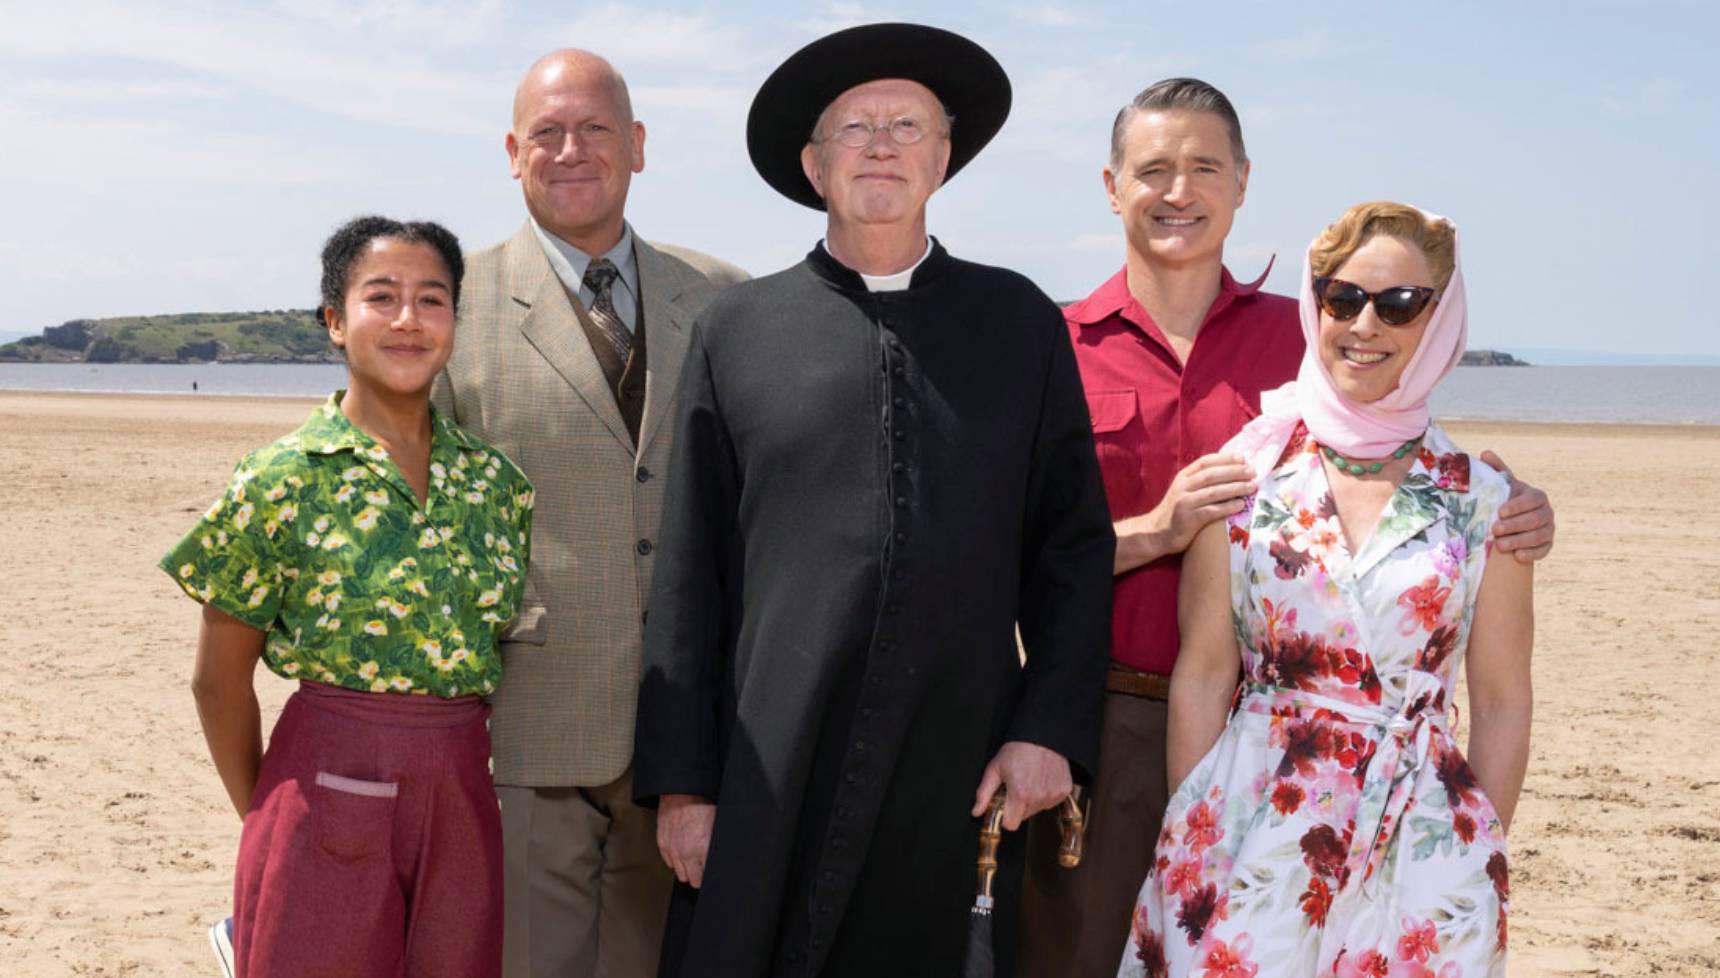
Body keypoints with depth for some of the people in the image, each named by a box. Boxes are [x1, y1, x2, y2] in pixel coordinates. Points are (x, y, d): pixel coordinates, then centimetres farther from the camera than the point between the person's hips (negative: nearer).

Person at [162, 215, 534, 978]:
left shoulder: (495, 479, 4)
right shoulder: (282, 482, -7)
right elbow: (220, 681, 0)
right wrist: (264, 820, 7)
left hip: (464, 804, 4)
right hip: (329, 795, -4)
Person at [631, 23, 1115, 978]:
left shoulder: (1021, 323, 7)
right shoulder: (734, 332, 4)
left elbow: (1073, 547, 8)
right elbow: (688, 571, 3)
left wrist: (1050, 728, -1)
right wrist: (681, 780, 0)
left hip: (958, 784, 1)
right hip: (769, 782, -1)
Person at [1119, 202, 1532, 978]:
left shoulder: (1483, 501, 0)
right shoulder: (1248, 470, -2)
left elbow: (1501, 707, 5)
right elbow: (1202, 676, 0)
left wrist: (1483, 869, 4)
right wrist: (1191, 847, -3)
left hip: (1420, 852, 1)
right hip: (1254, 842, 0)